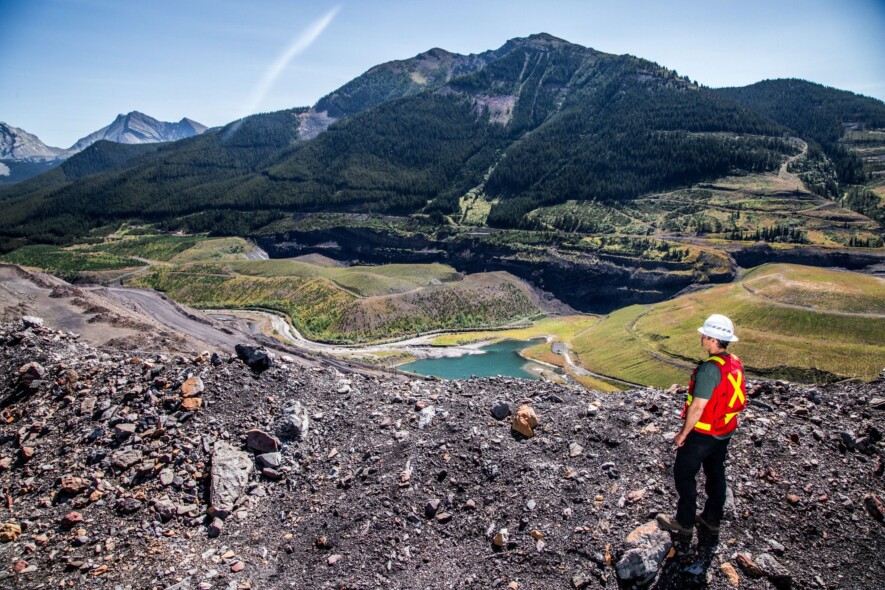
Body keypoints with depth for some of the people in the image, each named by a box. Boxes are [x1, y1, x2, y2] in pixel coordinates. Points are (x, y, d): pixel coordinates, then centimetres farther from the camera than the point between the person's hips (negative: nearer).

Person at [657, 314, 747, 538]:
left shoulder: (710, 369, -29)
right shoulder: (735, 364, -2)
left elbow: (697, 408, -26)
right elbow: (730, 399, 9)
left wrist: (683, 434, -15)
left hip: (703, 433, -8)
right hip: (725, 432, 8)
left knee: (684, 474, 8)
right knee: (716, 474, 20)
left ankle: (684, 522, 19)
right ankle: (712, 520, 35)